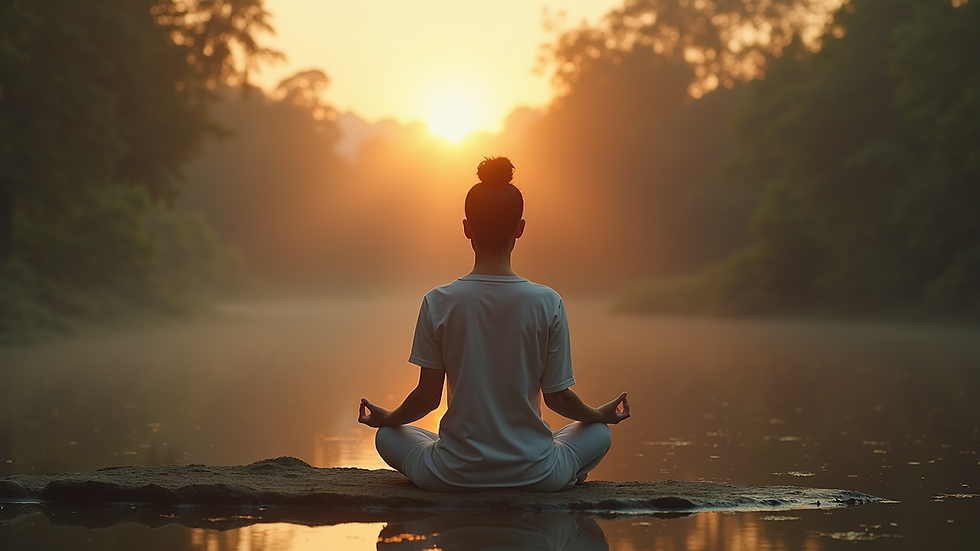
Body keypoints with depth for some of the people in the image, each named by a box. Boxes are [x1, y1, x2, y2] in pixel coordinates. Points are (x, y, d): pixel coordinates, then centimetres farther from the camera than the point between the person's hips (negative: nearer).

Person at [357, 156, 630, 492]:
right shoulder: (547, 304, -10)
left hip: (454, 476, 0)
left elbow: (428, 397, -4)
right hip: (533, 475, 1)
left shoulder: (438, 303, -10)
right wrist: (601, 414, 20)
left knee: (388, 435, 29)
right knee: (598, 433, 29)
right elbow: (557, 397, -3)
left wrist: (387, 418, 18)